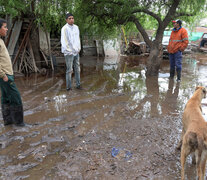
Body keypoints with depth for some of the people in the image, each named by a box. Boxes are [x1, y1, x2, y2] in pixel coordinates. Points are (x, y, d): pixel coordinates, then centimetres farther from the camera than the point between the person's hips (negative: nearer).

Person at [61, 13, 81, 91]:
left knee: (77, 69, 10)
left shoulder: (76, 27, 9)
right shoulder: (64, 29, -11)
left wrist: (79, 48, 9)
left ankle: (78, 84, 19)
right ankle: (68, 87, 5)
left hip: (76, 52, 6)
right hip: (69, 52, -6)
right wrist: (69, 51, -13)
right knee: (69, 70, -3)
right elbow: (64, 41, -13)